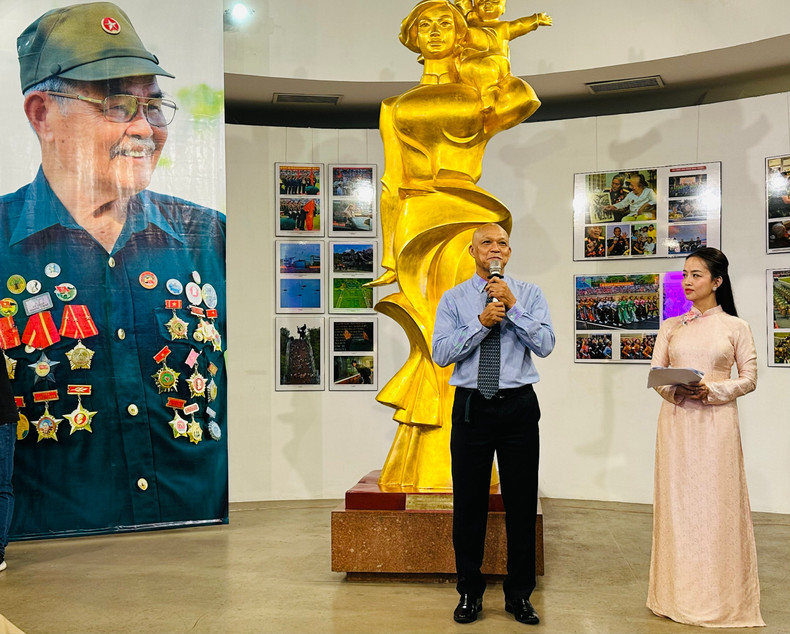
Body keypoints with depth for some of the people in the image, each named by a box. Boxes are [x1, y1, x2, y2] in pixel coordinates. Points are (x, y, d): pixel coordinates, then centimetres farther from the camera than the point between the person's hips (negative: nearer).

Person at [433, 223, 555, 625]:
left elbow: (545, 345, -8)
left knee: (522, 503, 7)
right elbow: (441, 354, -7)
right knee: (468, 503, 7)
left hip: (519, 407, 0)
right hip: (471, 407, 0)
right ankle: (470, 593, 24)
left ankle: (519, 595, 23)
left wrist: (512, 306, -15)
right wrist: (482, 322, -15)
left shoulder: (529, 294, 5)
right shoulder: (454, 299, 4)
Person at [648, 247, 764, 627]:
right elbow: (655, 373, 8)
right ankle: (678, 593, 14)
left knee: (717, 502, -1)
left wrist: (711, 390, -15)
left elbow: (749, 378, 0)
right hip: (676, 420, 3)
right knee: (677, 500, 4)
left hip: (717, 421, -2)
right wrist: (675, 389, -13)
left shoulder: (734, 326, 3)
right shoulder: (671, 327, 10)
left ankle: (720, 596, 11)